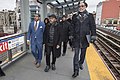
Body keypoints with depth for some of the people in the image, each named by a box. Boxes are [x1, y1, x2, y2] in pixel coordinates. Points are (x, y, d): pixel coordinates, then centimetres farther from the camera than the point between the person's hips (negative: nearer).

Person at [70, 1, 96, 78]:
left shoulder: (90, 16, 2)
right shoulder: (75, 16, 5)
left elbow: (93, 26, 2)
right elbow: (73, 27, 7)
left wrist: (93, 36, -5)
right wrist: (72, 36, 5)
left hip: (85, 38, 1)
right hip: (76, 38, 0)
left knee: (83, 53, 17)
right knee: (76, 54, -3)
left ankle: (81, 63, 43)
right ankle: (76, 70, 6)